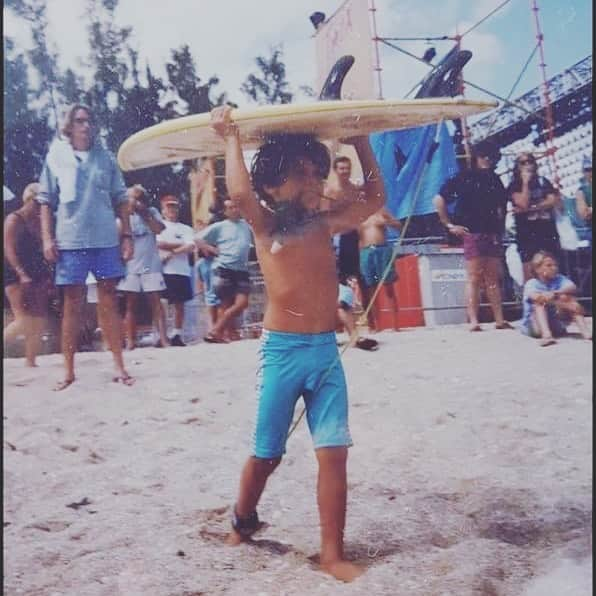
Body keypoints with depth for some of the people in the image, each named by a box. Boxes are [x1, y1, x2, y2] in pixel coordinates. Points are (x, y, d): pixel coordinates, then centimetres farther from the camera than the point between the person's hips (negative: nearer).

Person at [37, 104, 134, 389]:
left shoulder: (105, 157, 10)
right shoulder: (55, 157, 8)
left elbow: (121, 199, 10)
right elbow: (46, 201, 7)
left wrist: (127, 235, 2)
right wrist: (47, 238, -3)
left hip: (106, 239, 1)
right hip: (70, 240, -1)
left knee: (109, 302, 4)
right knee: (72, 304, 4)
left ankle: (119, 366, 9)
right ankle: (69, 371, 11)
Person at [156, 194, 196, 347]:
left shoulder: (186, 229, 17)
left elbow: (191, 247, 0)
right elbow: (159, 244, -6)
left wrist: (172, 252, -12)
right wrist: (181, 245, -3)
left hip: (182, 271, 3)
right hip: (163, 270, -3)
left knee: (179, 304, 3)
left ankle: (177, 335, 9)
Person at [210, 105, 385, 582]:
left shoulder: (324, 225, 9)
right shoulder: (265, 226, -4)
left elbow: (375, 198, 15)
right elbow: (240, 192, -23)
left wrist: (361, 143, 17)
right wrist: (231, 136, -10)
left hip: (326, 351, 4)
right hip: (282, 351, -4)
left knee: (334, 452, -1)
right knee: (266, 454, 10)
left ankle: (333, 554, 11)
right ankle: (243, 521, 39)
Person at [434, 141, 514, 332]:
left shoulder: (494, 179, 16)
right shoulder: (464, 177, -1)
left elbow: (501, 207, 22)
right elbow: (439, 200, -6)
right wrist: (450, 225, -6)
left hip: (493, 235, 6)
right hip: (472, 234, -6)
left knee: (493, 278, 7)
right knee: (474, 278, -6)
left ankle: (499, 320, 10)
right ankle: (473, 322, -5)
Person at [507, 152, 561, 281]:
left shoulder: (543, 182, 16)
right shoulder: (515, 185, 5)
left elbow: (554, 201, 1)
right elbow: (523, 204, -11)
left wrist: (530, 208, -9)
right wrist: (525, 182, -7)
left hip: (548, 231, 3)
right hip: (527, 233, -3)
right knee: (530, 274, -7)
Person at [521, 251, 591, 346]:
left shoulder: (559, 279, 3)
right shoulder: (532, 284, -10)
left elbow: (573, 288, -18)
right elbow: (536, 297, -32)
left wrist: (554, 293, -37)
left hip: (556, 324, 3)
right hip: (535, 326, -3)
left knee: (569, 298, -14)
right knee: (540, 302, -27)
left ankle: (585, 331, -25)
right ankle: (546, 335, -47)